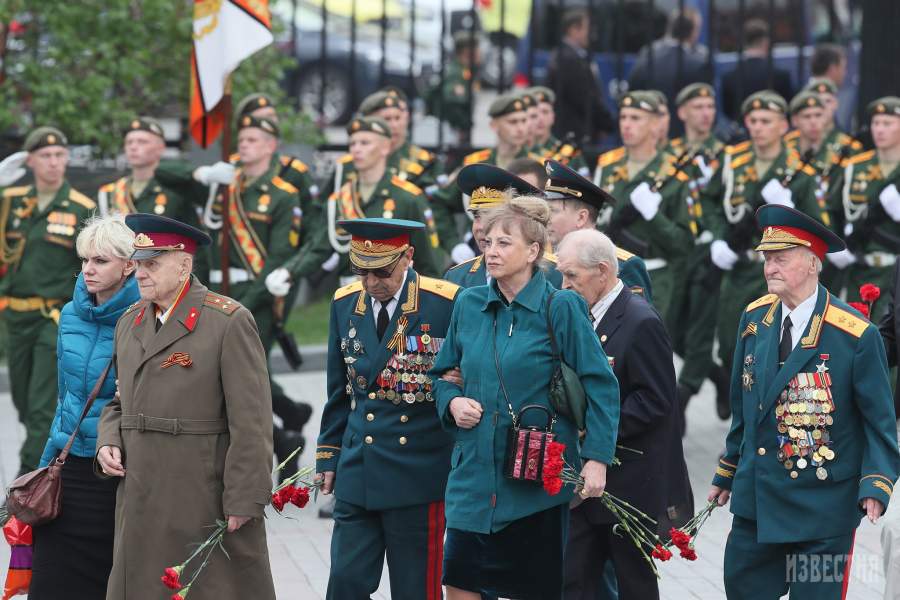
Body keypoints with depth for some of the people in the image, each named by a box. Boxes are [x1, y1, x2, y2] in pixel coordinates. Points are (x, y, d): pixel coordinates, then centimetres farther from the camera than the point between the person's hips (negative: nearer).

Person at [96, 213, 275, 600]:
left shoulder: (228, 322, -10)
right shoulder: (130, 322, 13)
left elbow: (251, 420, -12)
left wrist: (243, 502, -15)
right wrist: (108, 444, 3)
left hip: (207, 501, -6)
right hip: (142, 502, 6)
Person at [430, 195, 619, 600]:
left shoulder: (560, 307, -7)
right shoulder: (468, 304, 7)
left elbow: (600, 384, -8)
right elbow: (442, 375, 18)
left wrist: (597, 458, -15)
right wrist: (452, 402, -4)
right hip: (474, 472, 4)